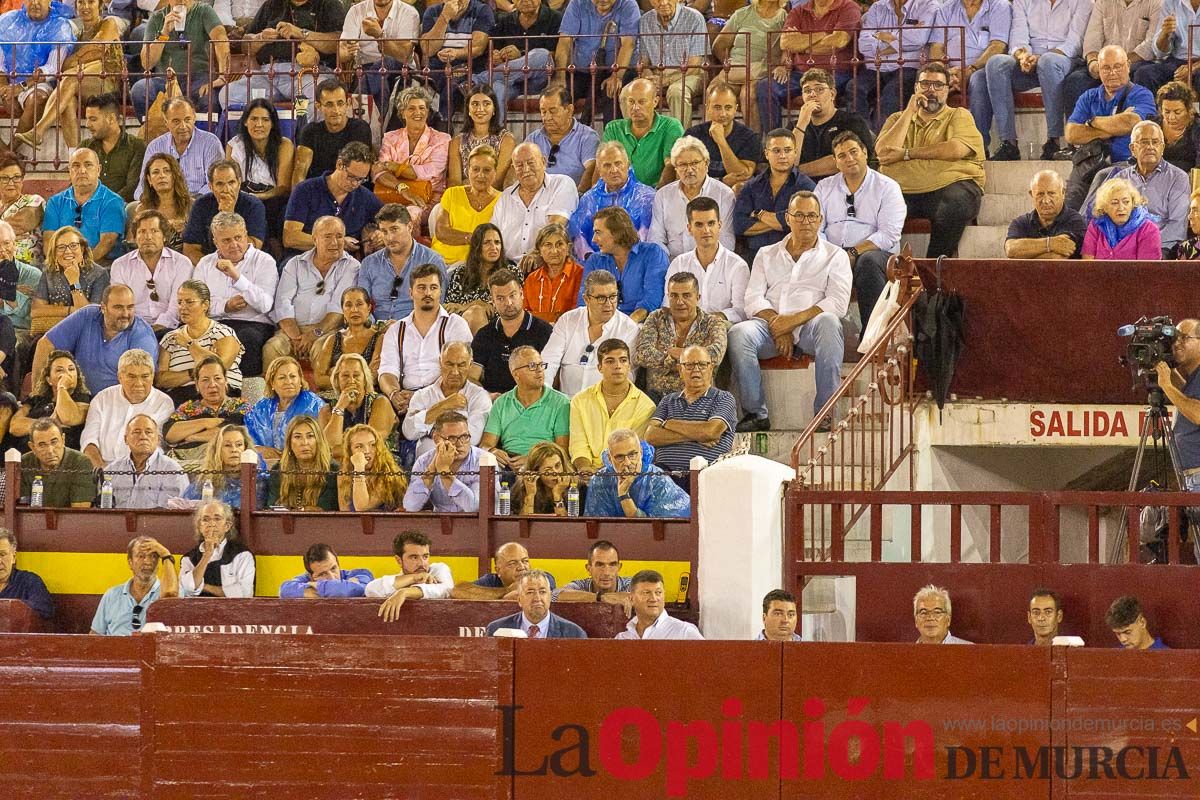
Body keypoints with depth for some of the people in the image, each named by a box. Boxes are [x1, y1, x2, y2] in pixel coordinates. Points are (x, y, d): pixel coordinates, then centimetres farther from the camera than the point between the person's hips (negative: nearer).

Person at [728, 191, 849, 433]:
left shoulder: (835, 256, 15)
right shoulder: (767, 255, 23)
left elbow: (838, 302, -1)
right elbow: (753, 299, 10)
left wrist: (795, 319, -14)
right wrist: (776, 323, -11)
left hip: (811, 328, -2)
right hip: (772, 326, 2)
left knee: (828, 322, -38)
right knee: (738, 333, -30)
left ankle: (824, 411, -36)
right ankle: (756, 413, -23)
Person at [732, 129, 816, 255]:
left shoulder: (805, 186, 5)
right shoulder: (752, 186, 14)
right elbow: (739, 225, 2)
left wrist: (760, 214, 2)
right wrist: (778, 223, -5)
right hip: (754, 255, 2)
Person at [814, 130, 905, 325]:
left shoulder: (887, 188, 7)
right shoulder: (824, 187, 19)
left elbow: (889, 235, -5)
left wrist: (853, 253, -16)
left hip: (876, 253, -2)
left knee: (868, 261, -39)